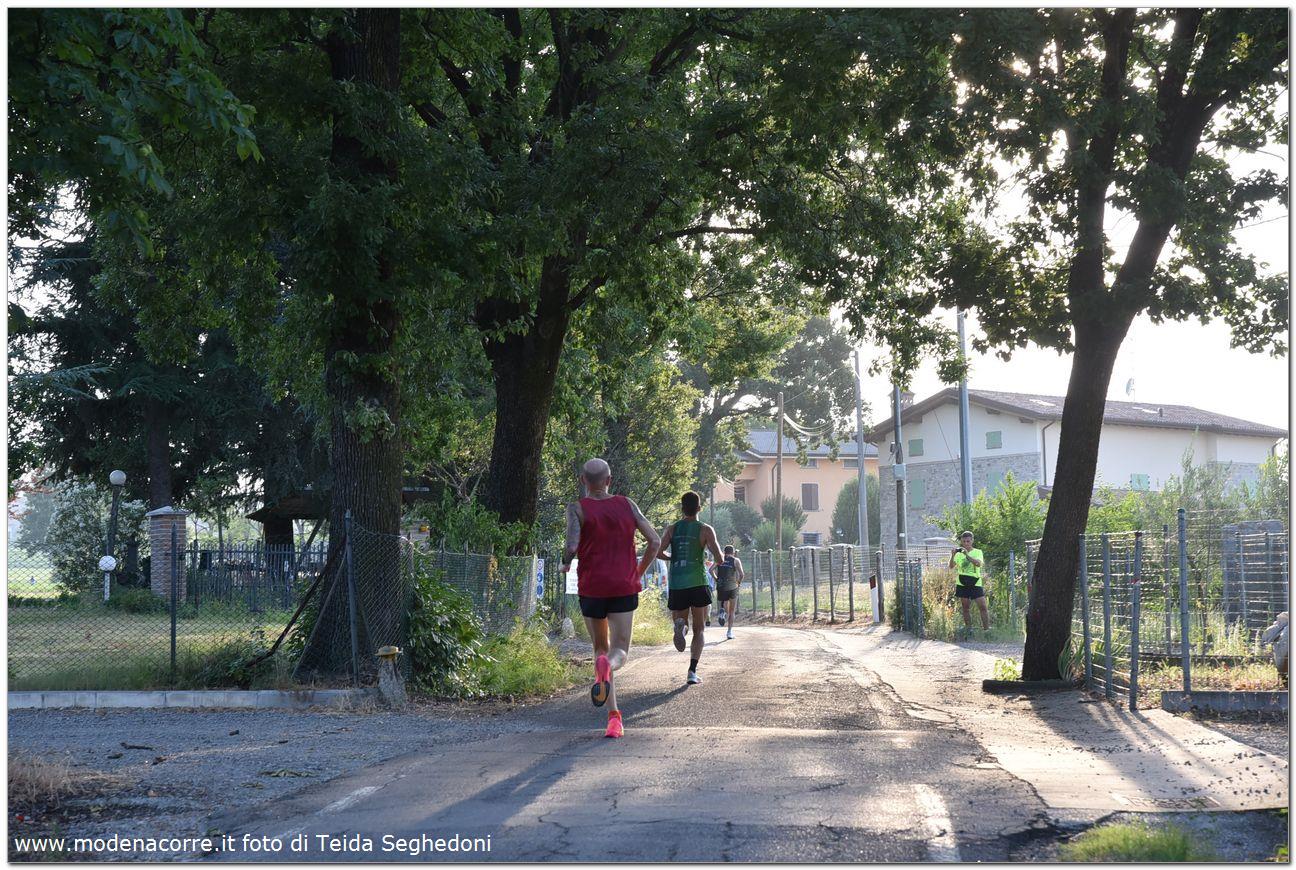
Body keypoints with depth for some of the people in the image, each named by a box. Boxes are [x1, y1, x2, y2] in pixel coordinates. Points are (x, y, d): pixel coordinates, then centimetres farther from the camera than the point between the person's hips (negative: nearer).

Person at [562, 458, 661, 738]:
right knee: (620, 650, 6)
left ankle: (614, 717, 3)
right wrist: (639, 572, 15)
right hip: (625, 588, 1)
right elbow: (655, 541, 1)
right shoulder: (627, 505, 6)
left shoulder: (577, 508, -3)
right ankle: (607, 666, -34)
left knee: (601, 648, 15)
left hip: (591, 589, -1)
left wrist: (565, 563, 5)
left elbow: (572, 546, -18)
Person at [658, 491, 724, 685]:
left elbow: (658, 551, -3)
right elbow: (719, 558, -7)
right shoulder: (705, 530, 0)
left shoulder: (672, 528, 7)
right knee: (699, 630, 8)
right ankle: (692, 671, -7)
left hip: (676, 585, 2)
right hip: (698, 584, -2)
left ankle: (680, 625, -21)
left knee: (681, 619, 18)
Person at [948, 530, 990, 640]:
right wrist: (953, 555, -18)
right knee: (966, 608, 6)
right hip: (962, 584, 2)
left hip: (975, 583, -2)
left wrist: (967, 555, -27)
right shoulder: (959, 554, 8)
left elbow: (979, 563, -17)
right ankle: (968, 632, 13)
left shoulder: (977, 552, 3)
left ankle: (986, 631, -6)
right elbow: (951, 566, -2)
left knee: (982, 607, -9)